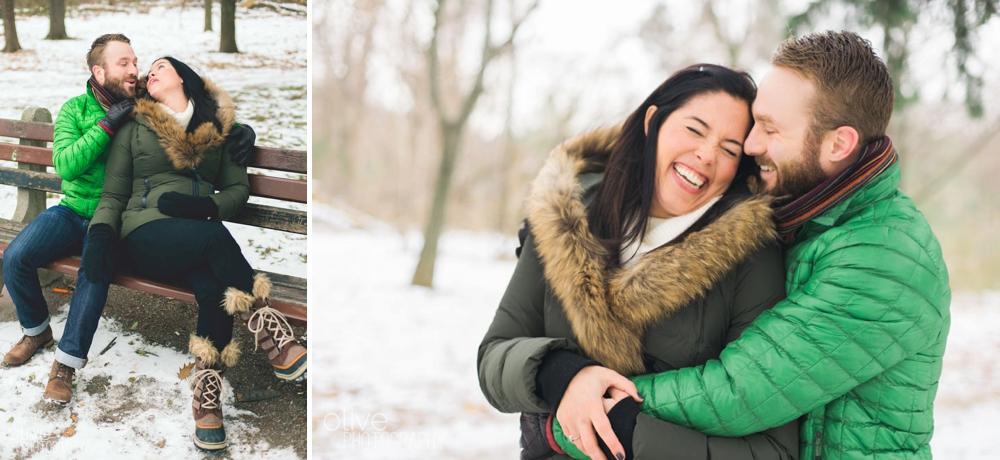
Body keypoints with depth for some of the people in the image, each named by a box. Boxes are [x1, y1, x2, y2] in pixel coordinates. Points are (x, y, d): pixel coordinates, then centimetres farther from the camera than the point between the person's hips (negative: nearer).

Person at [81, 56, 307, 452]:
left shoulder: (218, 126, 19)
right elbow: (113, 195, 13)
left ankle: (207, 390, -29)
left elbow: (239, 188, 15)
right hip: (146, 234, -2)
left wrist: (205, 205, -6)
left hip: (203, 238, 2)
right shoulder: (134, 129, 16)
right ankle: (268, 329, -33)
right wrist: (101, 233, -7)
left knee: (213, 287, -35)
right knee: (213, 238, -37)